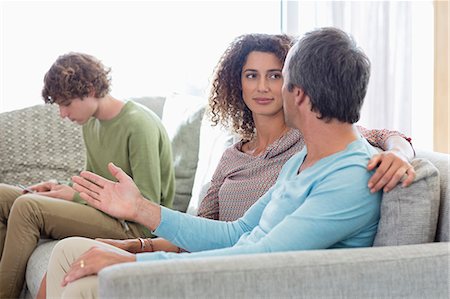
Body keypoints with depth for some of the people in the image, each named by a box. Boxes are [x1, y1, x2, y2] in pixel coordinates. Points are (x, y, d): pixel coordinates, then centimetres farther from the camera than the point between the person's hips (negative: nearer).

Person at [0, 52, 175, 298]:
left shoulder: (139, 125, -18)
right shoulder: (90, 122, 10)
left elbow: (147, 205, -20)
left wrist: (77, 197, -15)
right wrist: (61, 188, -1)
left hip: (133, 227, -9)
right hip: (103, 210, 9)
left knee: (26, 207, -24)